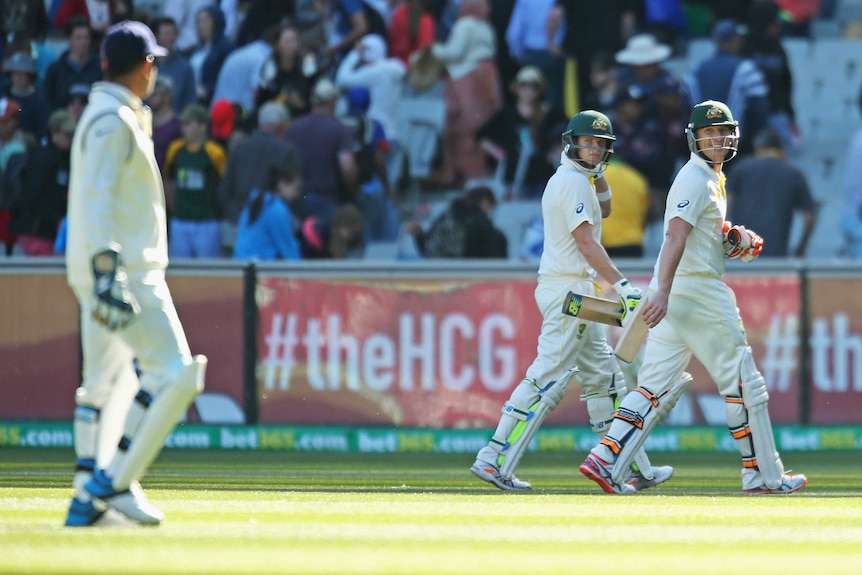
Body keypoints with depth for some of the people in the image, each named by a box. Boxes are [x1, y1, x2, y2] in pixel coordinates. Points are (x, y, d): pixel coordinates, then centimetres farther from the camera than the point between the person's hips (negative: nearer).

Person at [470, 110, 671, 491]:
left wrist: (598, 173, 14)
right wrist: (622, 285, -24)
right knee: (549, 377, -13)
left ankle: (633, 469, 16)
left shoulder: (569, 179, 17)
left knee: (603, 376, 12)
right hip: (568, 290, -11)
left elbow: (602, 210, 32)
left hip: (575, 293, 11)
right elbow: (586, 241, -20)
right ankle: (495, 461, -15)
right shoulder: (573, 181, -12)